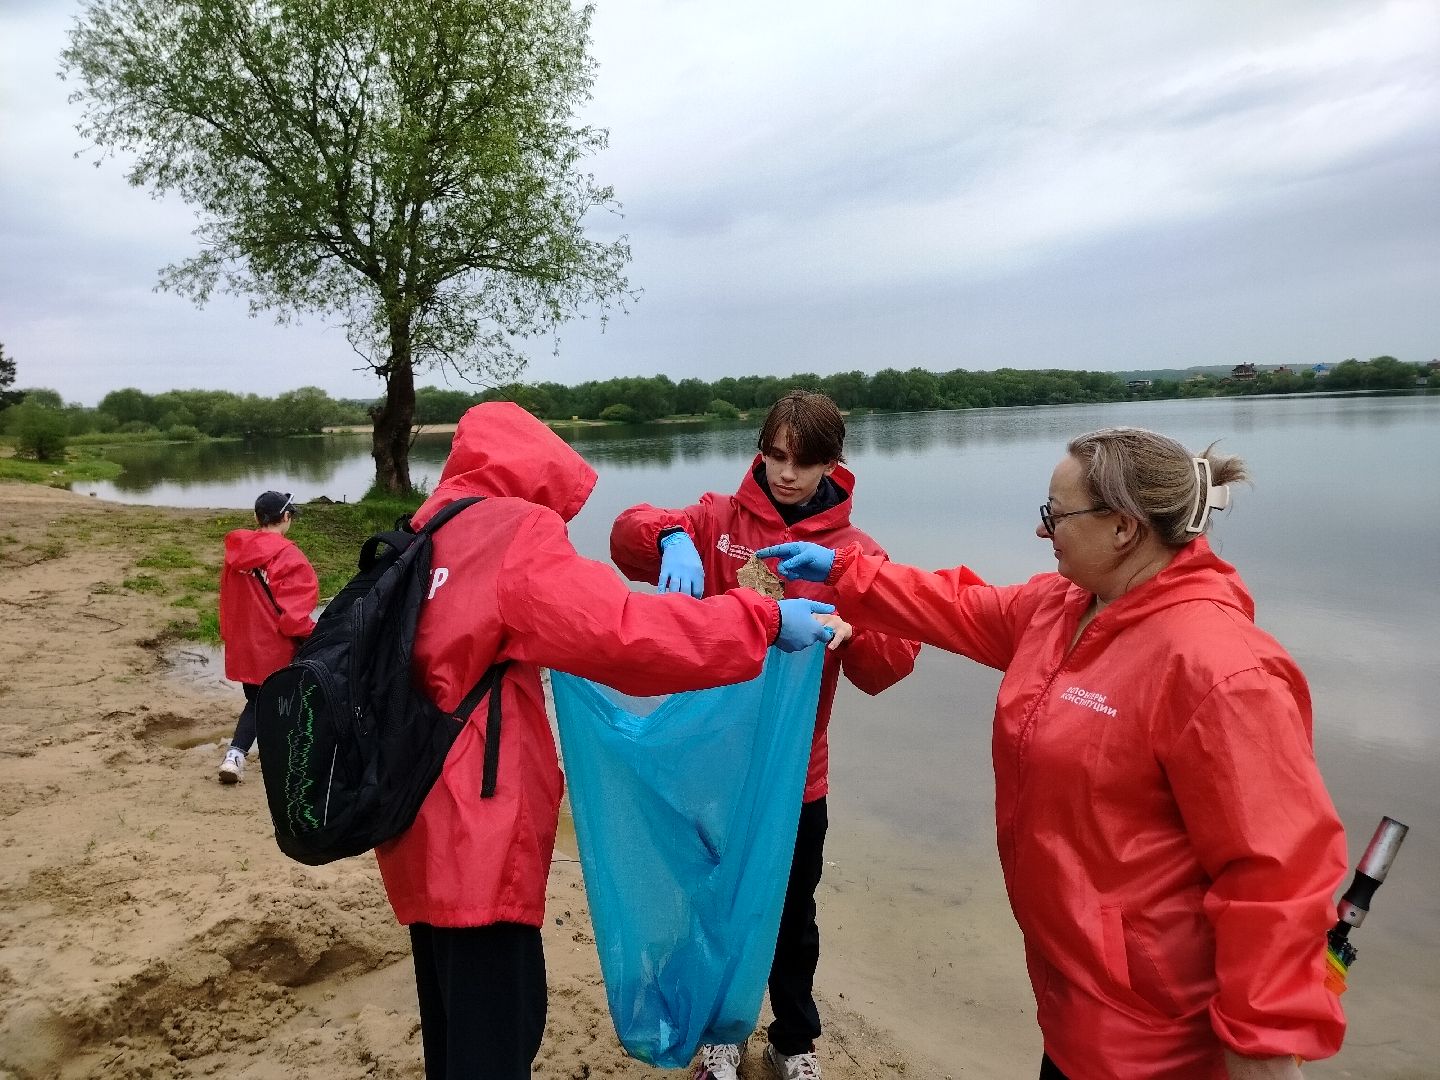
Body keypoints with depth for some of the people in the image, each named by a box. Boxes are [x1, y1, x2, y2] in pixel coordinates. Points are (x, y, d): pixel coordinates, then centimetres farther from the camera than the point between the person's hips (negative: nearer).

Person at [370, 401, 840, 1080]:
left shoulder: (425, 541, 11)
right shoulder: (512, 533, -14)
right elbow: (622, 635, -24)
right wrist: (764, 620, -19)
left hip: (424, 830, 10)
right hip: (474, 838, -10)